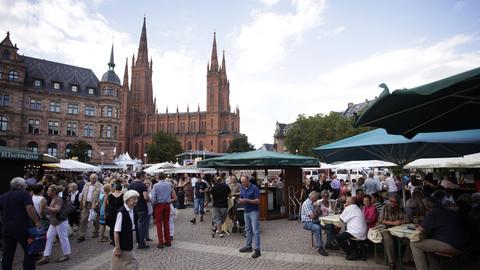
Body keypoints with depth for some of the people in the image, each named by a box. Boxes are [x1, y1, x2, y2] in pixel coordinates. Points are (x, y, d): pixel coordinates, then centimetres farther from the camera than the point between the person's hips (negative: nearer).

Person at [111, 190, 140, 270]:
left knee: (133, 263, 13)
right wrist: (117, 248, -18)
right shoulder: (121, 212, -22)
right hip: (122, 246, -7)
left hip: (129, 245, 7)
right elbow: (116, 231, -20)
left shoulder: (133, 211, 0)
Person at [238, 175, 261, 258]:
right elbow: (241, 198, 13)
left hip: (254, 211, -7)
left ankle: (257, 250, -3)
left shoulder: (254, 188, -14)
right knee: (248, 229, 16)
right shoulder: (242, 189, 7)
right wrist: (240, 201, -11)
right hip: (246, 211, 7)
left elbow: (258, 201, -16)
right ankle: (248, 246, 28)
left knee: (255, 230, -6)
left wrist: (247, 200, -25)